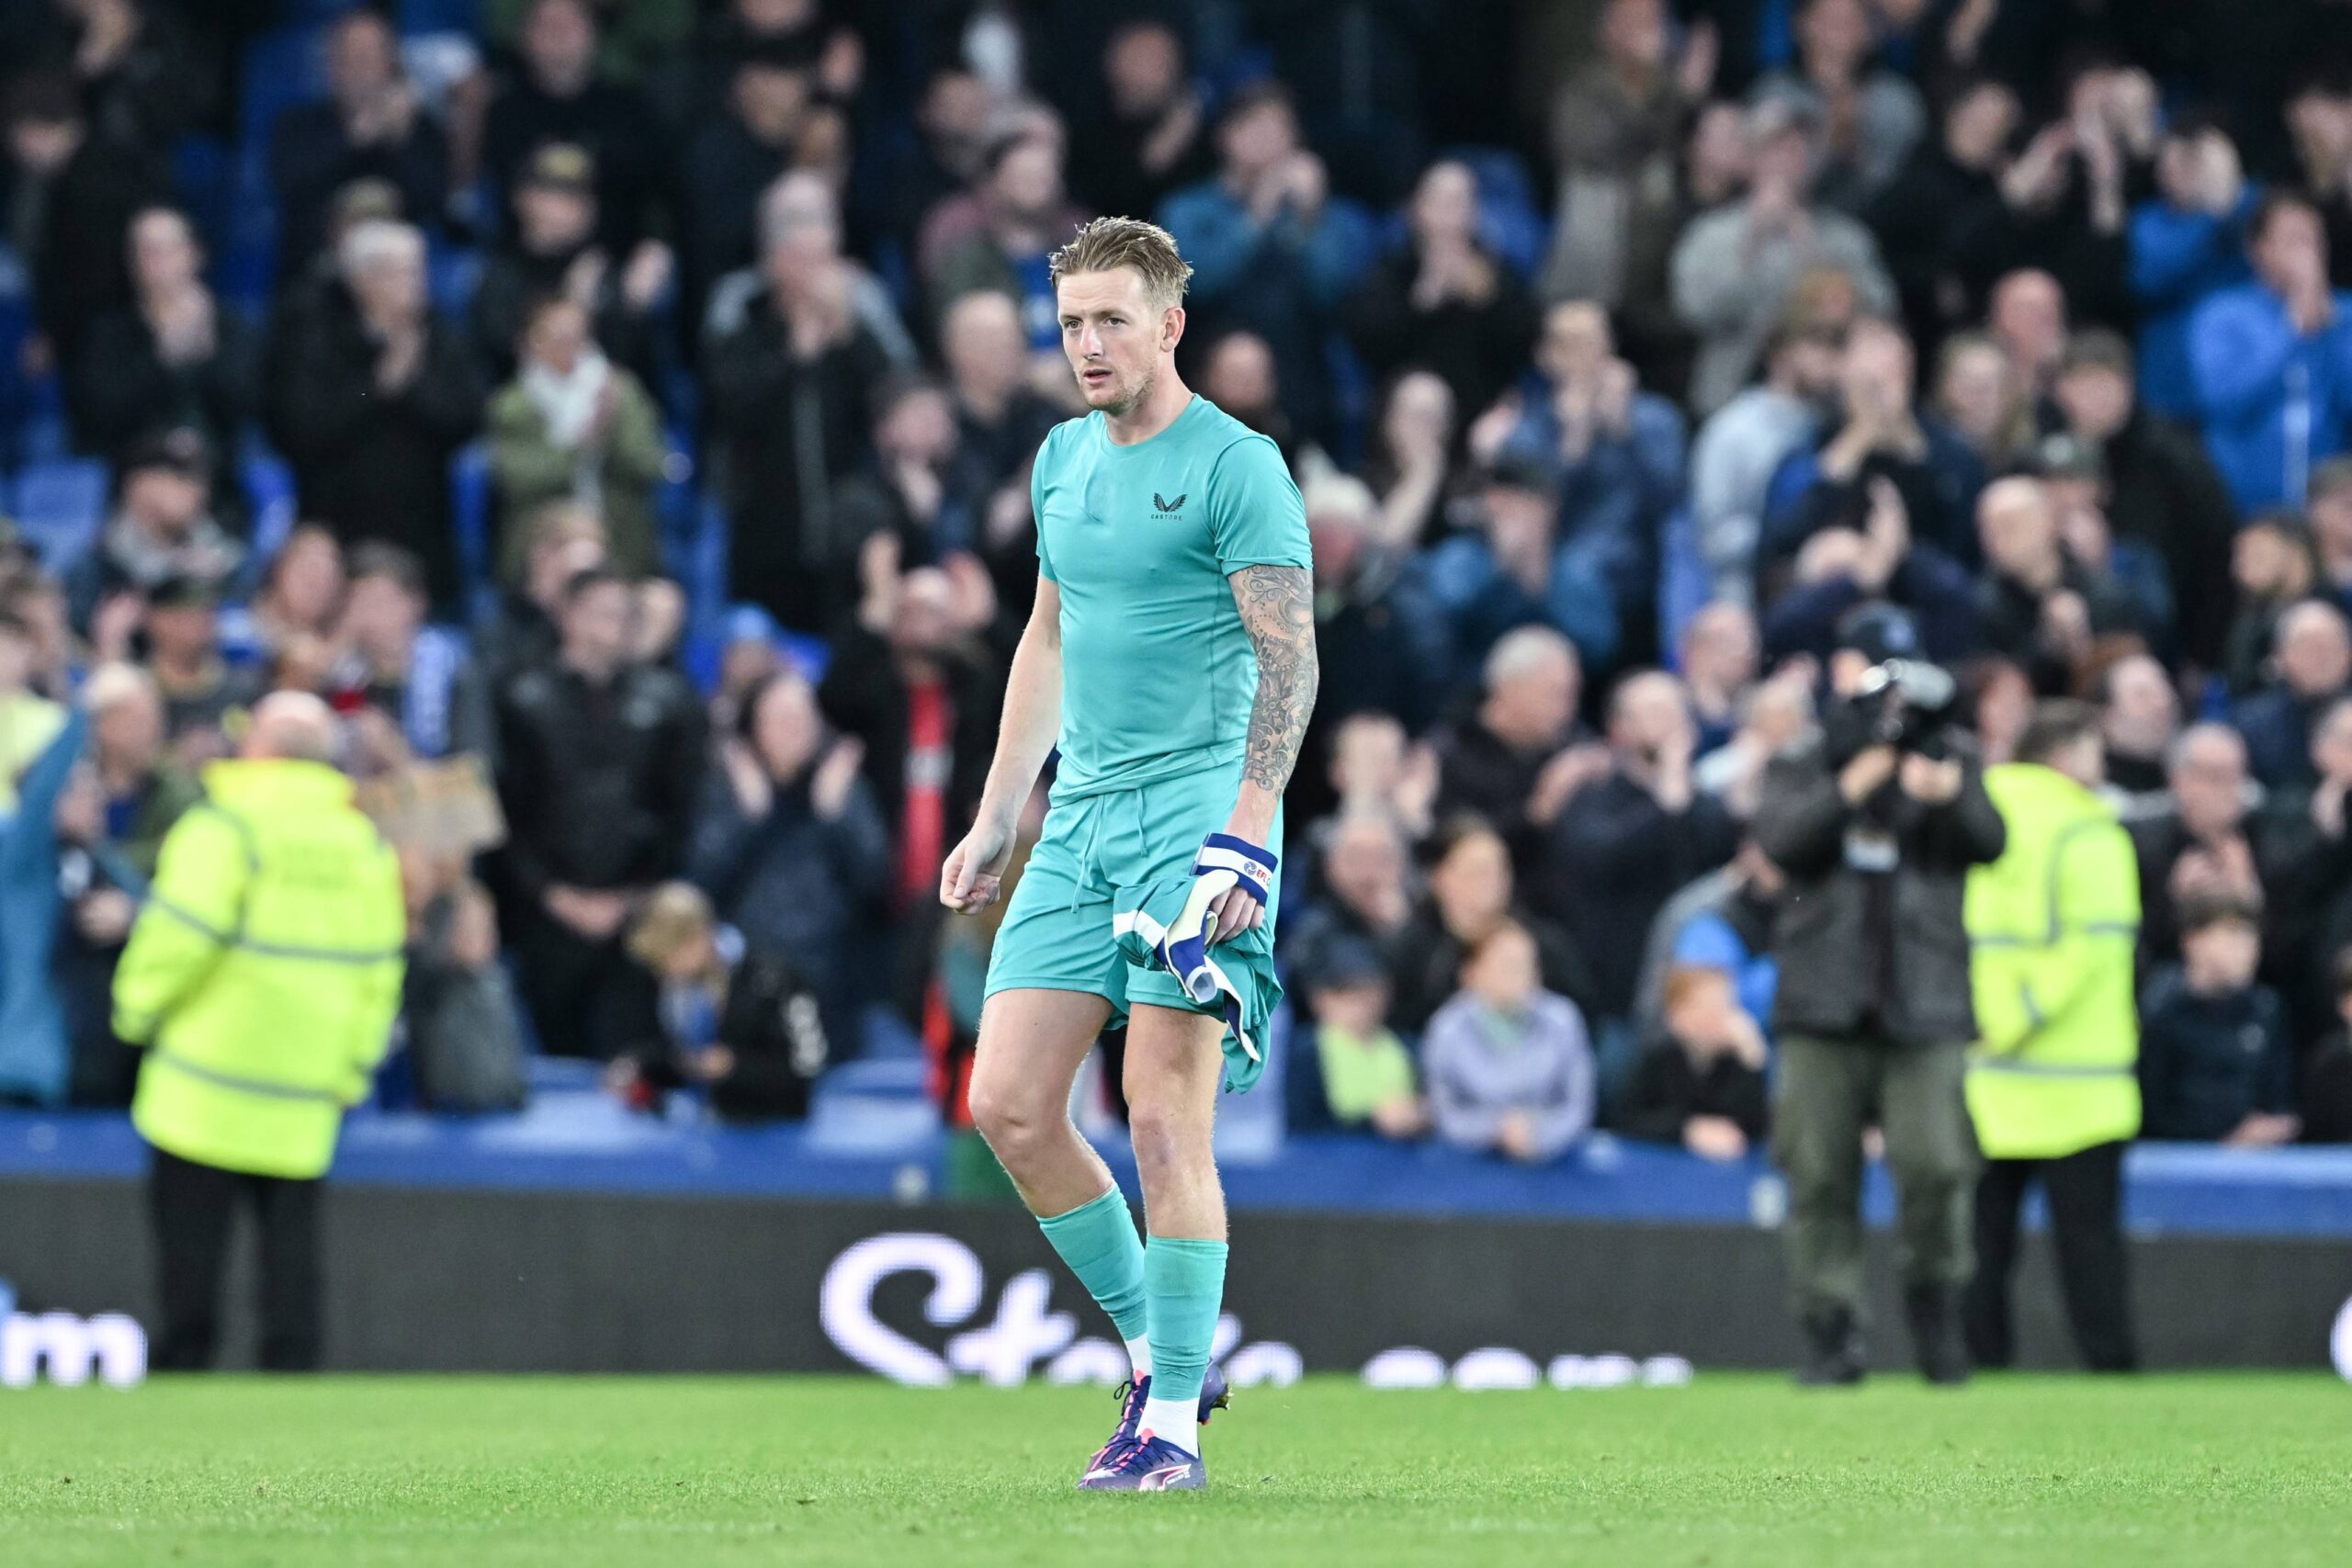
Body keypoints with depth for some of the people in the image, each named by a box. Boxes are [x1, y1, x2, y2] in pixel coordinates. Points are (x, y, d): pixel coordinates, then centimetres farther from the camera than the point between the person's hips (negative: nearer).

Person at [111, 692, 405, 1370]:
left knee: (189, 1218, 0)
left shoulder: (226, 826, -8)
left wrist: (140, 1006, -1)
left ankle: (183, 1353, -3)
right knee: (292, 1225, 7)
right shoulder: (367, 843, 11)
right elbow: (379, 964, 12)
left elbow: (183, 931, -16)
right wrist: (353, 1068, 18)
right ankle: (291, 1359, 1)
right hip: (309, 1088, 5)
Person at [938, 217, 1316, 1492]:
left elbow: (1289, 659, -12)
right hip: (1081, 815, 7)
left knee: (1164, 1120, -10)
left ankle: (1172, 1428, -4)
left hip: (1198, 807, -7)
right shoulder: (1064, 459, 16)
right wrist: (993, 822, 22)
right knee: (1008, 1104, -1)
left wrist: (1248, 835, -22)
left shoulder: (1235, 466, -7)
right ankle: (1160, 1352, 15)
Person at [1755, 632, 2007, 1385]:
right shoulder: (1802, 767, 12)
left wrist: (1949, 794, -26)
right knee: (1819, 1175, -2)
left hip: (1925, 1003, -1)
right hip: (1824, 1004, 1)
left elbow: (1990, 841, -5)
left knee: (1934, 1163, -14)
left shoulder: (1947, 759, 12)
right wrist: (1850, 789, -21)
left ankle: (1934, 1294, 10)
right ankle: (1832, 1335, 6)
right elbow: (1780, 839, -7)